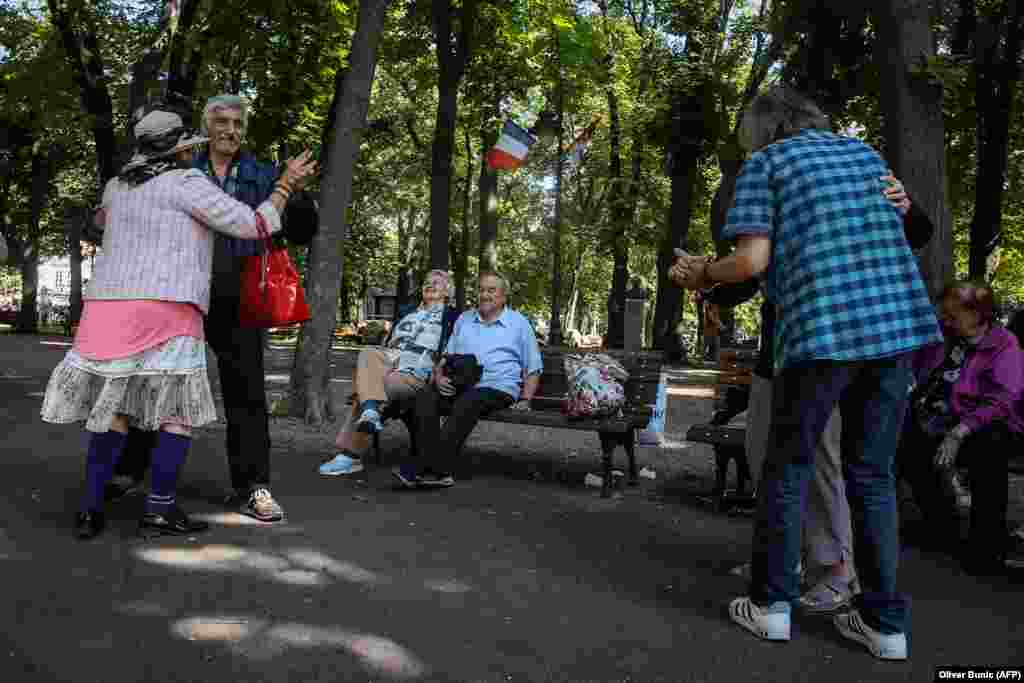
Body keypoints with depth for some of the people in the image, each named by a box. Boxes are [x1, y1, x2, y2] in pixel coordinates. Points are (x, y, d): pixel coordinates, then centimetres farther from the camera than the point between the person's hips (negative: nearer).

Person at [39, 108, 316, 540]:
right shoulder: (186, 183, -1)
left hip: (109, 306, 7)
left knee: (117, 408, 11)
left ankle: (91, 509, 6)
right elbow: (253, 226, -3)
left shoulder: (118, 185, 19)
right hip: (165, 311, -6)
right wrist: (287, 184, 8)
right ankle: (160, 508, 0)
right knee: (181, 409, 3)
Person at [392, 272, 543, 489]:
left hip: (497, 387, -4)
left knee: (465, 404, -36)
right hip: (459, 382, 4)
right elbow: (446, 356, 22)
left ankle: (430, 468, -39)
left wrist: (525, 400, -1)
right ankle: (439, 470, -36)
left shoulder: (519, 323, 14)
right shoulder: (464, 320, 24)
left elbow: (533, 368, 13)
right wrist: (439, 376, 0)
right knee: (424, 398, -27)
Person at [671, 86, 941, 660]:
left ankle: (772, 606, 19)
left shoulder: (764, 162, 7)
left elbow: (753, 261, -5)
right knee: (873, 474, 14)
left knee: (788, 470, 10)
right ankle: (887, 622, 17)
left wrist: (703, 275, 14)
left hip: (822, 326, -5)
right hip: (902, 319, 5)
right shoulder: (866, 153, 23)